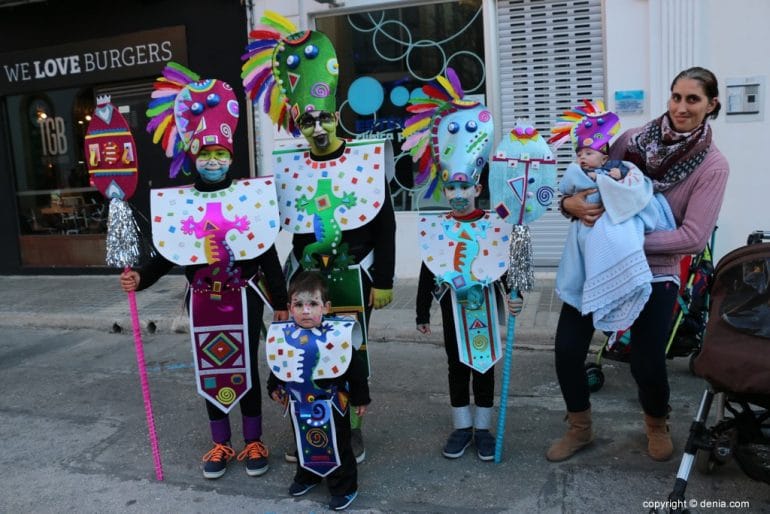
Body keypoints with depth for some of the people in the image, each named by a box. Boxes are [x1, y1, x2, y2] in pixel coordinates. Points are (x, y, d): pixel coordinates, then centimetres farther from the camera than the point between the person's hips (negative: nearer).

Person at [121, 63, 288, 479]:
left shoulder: (250, 195, -5)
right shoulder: (177, 201, 0)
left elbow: (267, 254, -4)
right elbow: (168, 254, 4)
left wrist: (281, 301, -2)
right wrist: (140, 279, -13)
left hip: (243, 298, -2)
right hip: (202, 301, 2)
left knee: (246, 369, 7)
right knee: (210, 371, 12)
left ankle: (254, 443, 24)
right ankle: (221, 444, 29)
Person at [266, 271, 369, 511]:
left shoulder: (338, 334, -23)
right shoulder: (282, 335, -13)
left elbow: (355, 368, -13)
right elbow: (276, 364, 7)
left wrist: (360, 398, -7)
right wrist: (275, 388, 15)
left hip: (332, 405, -3)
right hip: (300, 404, 4)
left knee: (337, 447, 13)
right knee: (304, 444, 25)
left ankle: (344, 487, 33)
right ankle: (306, 476, 49)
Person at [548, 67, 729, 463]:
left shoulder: (712, 166, -8)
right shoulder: (633, 139, -2)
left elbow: (693, 237, -15)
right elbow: (588, 180, 4)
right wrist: (571, 202, -19)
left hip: (655, 272, -2)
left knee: (647, 365, -1)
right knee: (567, 349, -1)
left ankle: (656, 425, 37)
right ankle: (580, 428, 26)